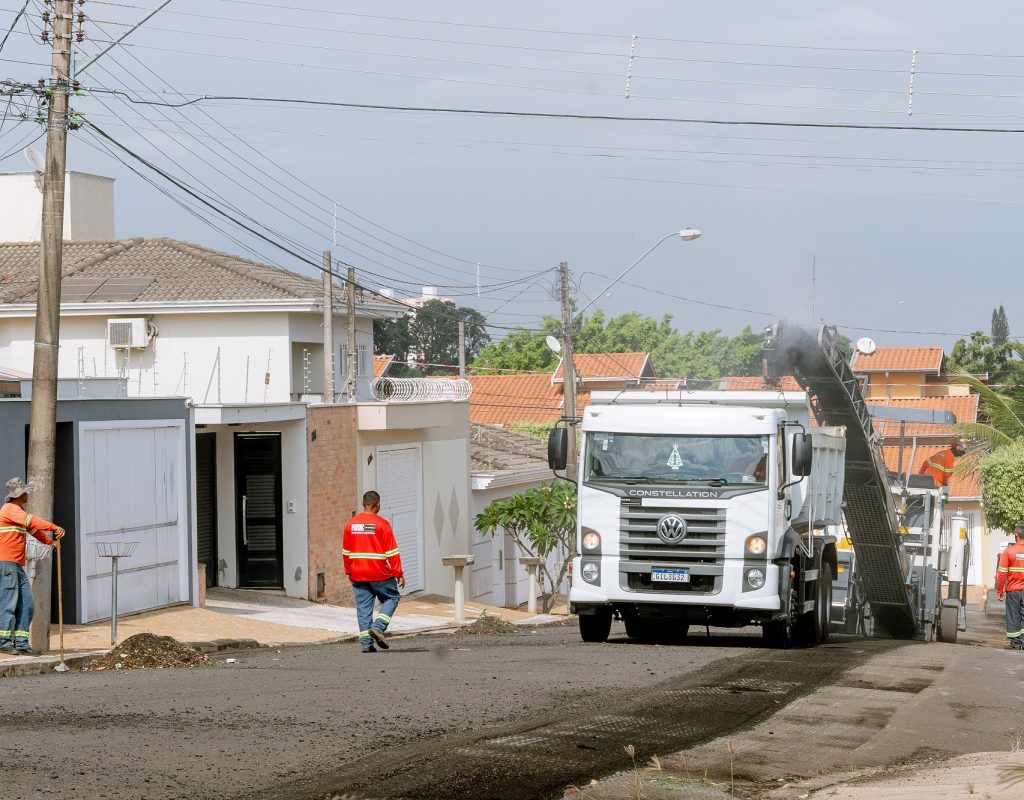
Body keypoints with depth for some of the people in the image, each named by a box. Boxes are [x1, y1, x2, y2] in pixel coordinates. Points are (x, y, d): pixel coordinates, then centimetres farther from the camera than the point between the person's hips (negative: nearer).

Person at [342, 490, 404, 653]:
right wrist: (399, 574, -4)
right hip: (380, 574, -4)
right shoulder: (382, 524, -9)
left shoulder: (351, 524, 5)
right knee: (391, 598, 13)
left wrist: (349, 572, 22)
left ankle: (366, 643, 3)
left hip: (358, 574, 4)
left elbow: (346, 551, 11)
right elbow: (392, 552, -9)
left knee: (363, 607, 7)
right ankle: (378, 627, -6)